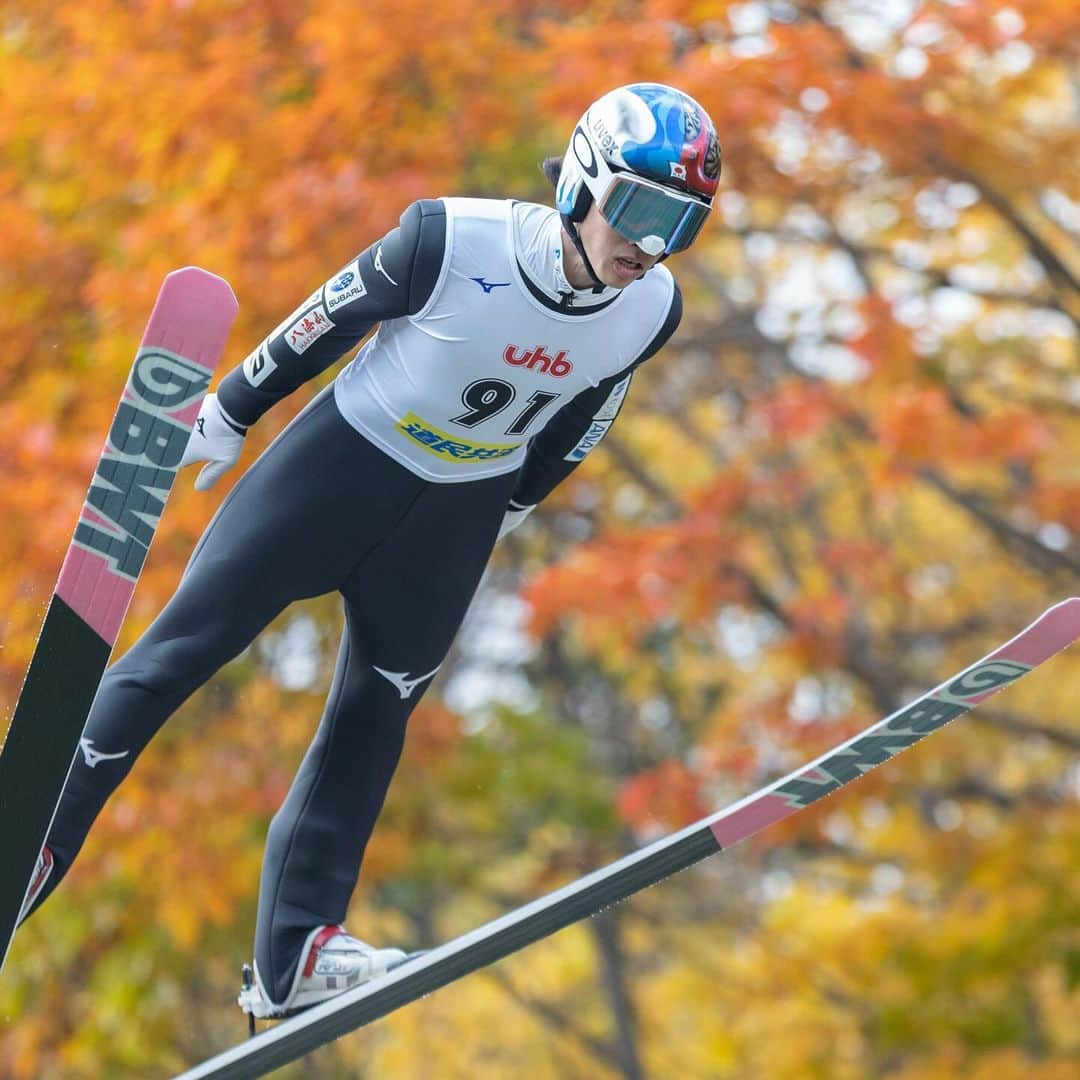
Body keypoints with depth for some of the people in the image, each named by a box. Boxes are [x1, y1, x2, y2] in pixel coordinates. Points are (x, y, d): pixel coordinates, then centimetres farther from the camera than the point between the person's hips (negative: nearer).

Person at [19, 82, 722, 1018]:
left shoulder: (651, 313, -15)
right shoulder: (452, 241, -28)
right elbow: (331, 318, -12)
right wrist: (229, 412, 0)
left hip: (457, 514, 4)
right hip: (346, 456, -4)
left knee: (375, 714, 6)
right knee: (185, 646, -5)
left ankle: (295, 954, 11)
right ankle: (30, 847, 2)